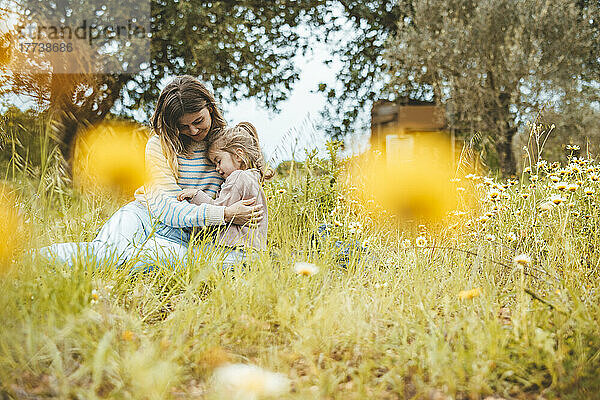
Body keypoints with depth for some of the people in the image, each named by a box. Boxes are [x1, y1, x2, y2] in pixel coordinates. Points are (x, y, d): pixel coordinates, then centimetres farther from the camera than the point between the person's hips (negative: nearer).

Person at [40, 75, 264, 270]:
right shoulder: (159, 145, -3)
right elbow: (166, 208, -14)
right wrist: (224, 214, -24)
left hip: (181, 237, 1)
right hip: (141, 216, 0)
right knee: (111, 248, -37)